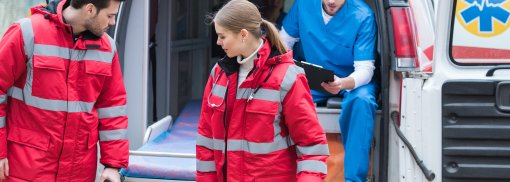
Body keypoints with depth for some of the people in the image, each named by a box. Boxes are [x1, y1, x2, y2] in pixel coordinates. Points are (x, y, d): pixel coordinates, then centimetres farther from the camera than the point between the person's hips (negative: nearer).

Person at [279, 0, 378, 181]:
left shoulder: (362, 16, -22)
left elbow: (365, 68, -24)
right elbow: (285, 40, 3)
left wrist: (343, 84, -46)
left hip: (353, 80, -3)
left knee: (362, 101, -37)